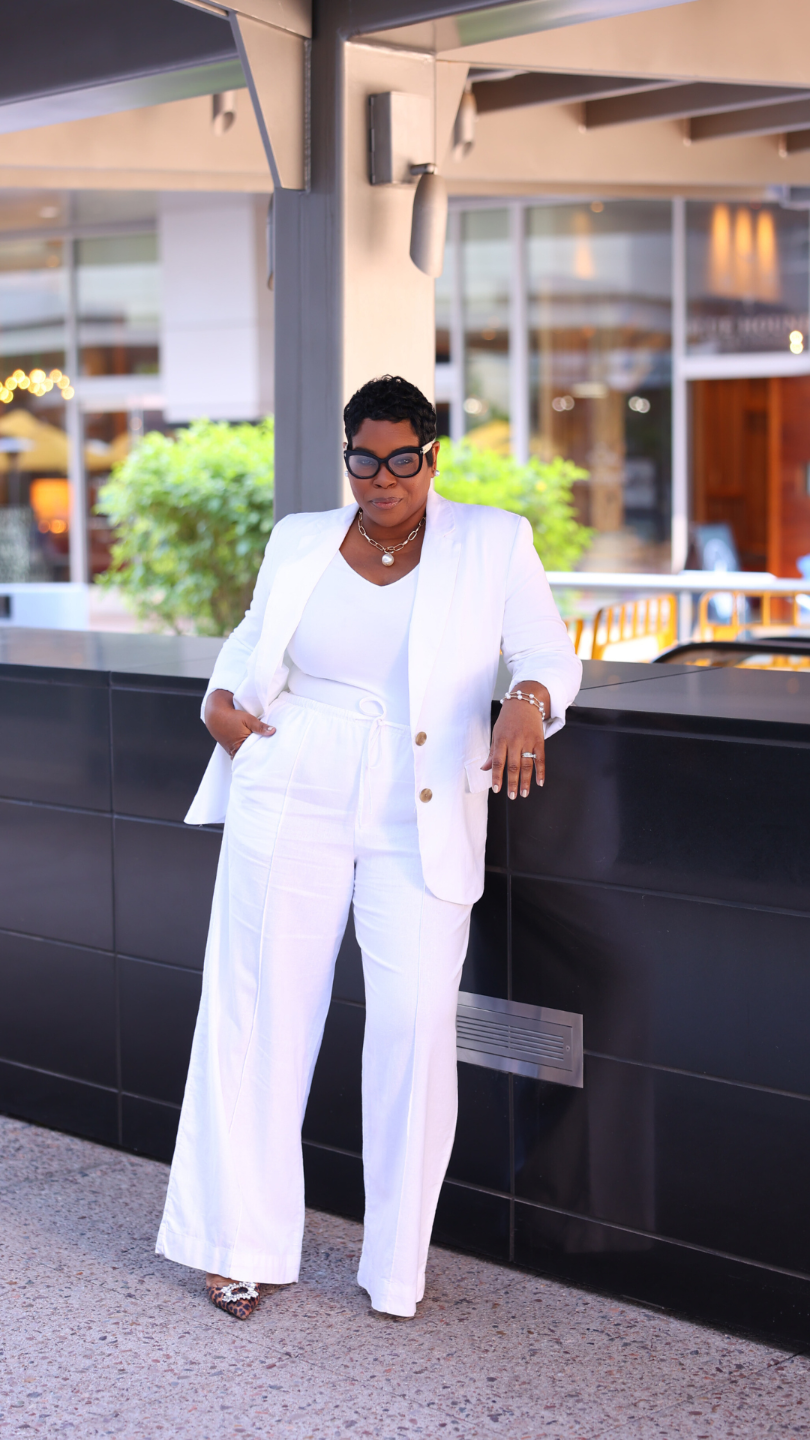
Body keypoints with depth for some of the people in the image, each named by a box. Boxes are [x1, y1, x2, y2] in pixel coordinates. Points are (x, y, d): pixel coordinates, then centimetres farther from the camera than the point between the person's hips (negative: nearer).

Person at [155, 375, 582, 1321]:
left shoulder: (494, 543, 3)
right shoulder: (299, 542, 10)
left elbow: (551, 655, -2)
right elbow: (256, 635, 24)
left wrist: (528, 702, -24)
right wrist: (220, 700, 5)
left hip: (421, 824, -2)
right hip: (291, 802, 2)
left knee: (416, 1023, -9)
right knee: (263, 1013, 2)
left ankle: (396, 1266, 8)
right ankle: (246, 1245, 16)